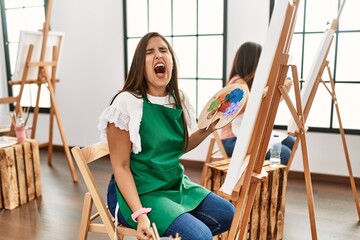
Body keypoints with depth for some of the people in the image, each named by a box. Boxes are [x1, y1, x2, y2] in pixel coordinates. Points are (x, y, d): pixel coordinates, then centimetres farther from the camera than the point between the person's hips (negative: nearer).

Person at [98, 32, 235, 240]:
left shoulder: (179, 100, 2)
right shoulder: (127, 102, -18)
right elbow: (121, 166, -16)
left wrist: (208, 129, 0)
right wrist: (140, 214, -24)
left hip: (176, 184, 7)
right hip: (140, 191, -7)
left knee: (230, 216, 4)